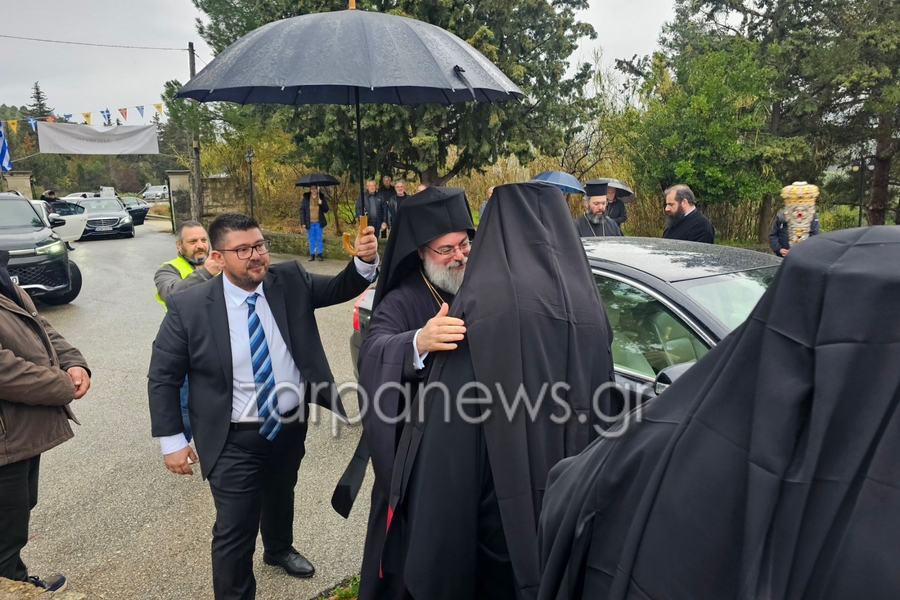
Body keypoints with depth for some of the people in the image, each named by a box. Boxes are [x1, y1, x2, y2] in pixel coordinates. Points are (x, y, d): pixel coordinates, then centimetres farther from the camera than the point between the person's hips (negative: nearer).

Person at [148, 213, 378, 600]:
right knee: (234, 530, 7)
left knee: (281, 496, 29)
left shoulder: (290, 281, -8)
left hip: (292, 426, 4)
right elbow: (163, 377, -8)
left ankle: (279, 549, 59)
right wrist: (172, 440, -8)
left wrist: (366, 260, -30)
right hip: (235, 440, -4)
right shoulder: (190, 307, -16)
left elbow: (341, 288, -8)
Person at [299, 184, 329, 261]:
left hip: (319, 223, 0)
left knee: (319, 239, 8)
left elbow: (326, 210, 2)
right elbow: (302, 210, -3)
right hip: (309, 223, 0)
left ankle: (320, 254, 15)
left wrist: (321, 204, -19)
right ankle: (312, 255, 13)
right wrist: (302, 223, -9)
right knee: (311, 239, 7)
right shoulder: (306, 198, -4)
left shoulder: (321, 197, 0)